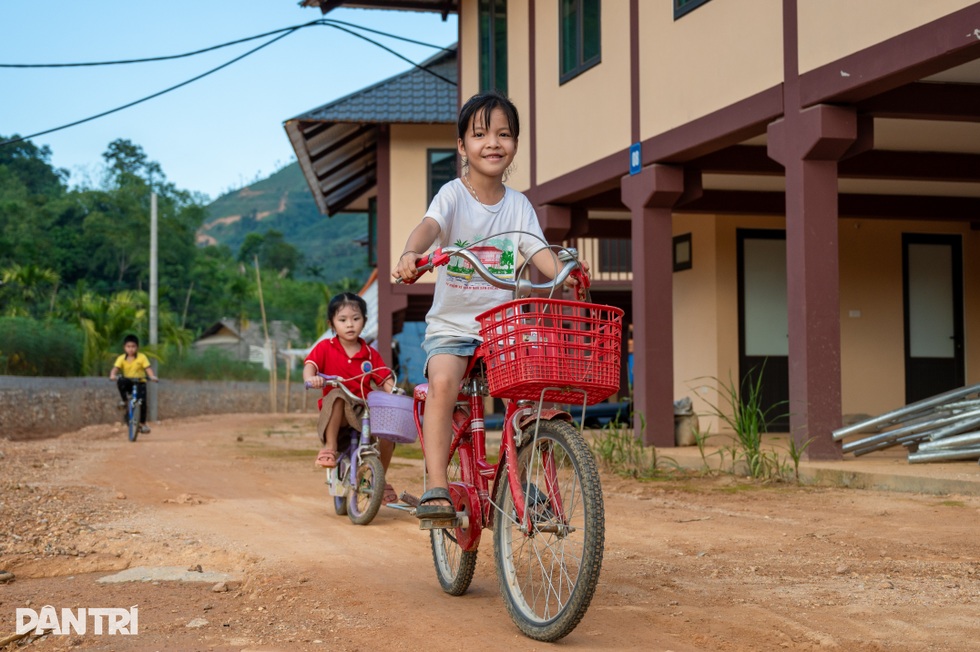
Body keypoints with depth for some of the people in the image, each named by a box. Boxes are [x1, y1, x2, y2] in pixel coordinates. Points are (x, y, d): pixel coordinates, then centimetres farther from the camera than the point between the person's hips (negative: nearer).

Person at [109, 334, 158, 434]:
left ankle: (142, 424, -5)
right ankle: (124, 400, -13)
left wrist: (152, 376, -34)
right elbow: (115, 368, -14)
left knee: (142, 401, -18)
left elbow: (148, 368, -15)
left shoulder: (142, 357, -6)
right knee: (121, 381, -34)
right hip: (128, 382, 1)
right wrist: (112, 375, -36)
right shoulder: (121, 358, -2)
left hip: (140, 382, -1)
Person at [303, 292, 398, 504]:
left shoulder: (370, 355, 9)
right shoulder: (325, 348, 3)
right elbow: (310, 364, -13)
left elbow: (385, 380, 3)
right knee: (337, 395, -37)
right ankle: (329, 447, -29)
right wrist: (311, 378, -36)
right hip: (336, 413, -3)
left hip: (364, 411, 3)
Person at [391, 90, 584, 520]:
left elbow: (538, 251, 0)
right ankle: (436, 488, -28)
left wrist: (565, 273, -22)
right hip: (450, 325, -3)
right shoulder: (453, 195, -4)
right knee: (443, 382, -30)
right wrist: (411, 254, -45)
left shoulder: (518, 205, 8)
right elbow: (430, 225, -23)